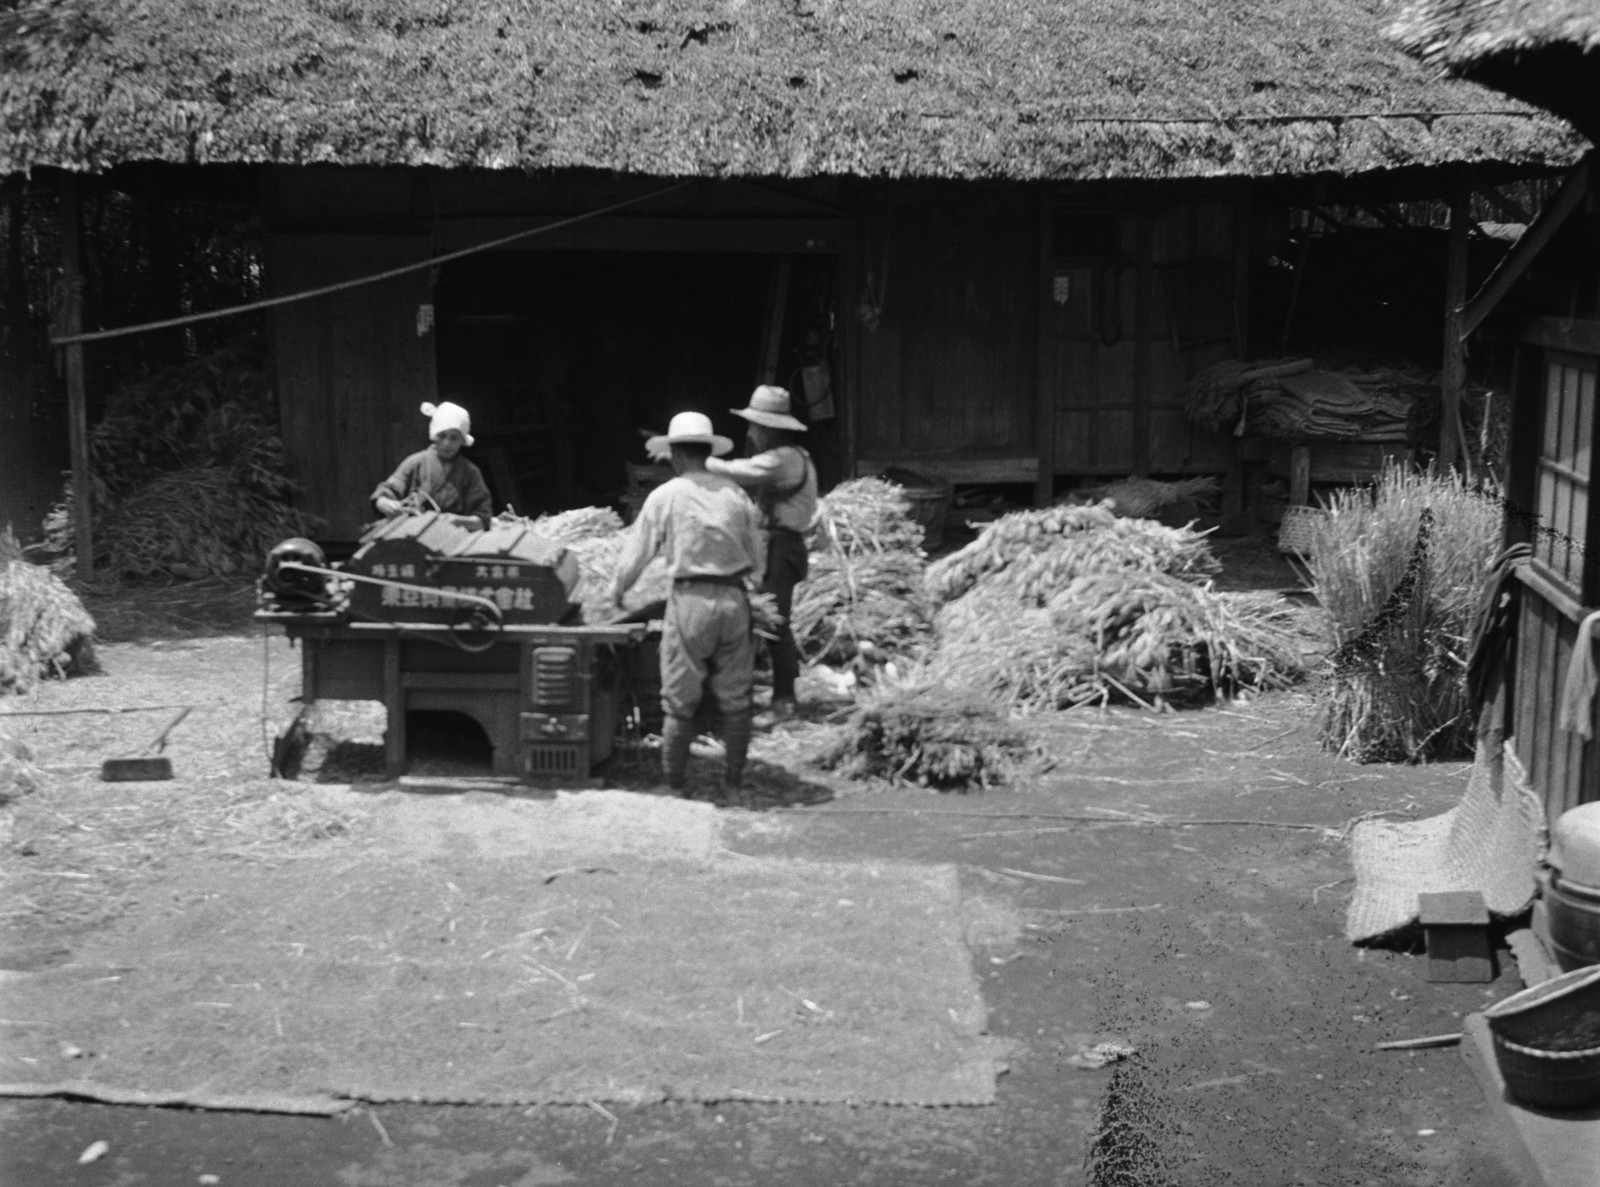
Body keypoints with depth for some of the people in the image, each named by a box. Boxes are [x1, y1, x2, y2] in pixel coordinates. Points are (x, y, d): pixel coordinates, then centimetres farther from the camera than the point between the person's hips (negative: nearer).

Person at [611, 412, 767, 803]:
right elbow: (758, 557, 12)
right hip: (734, 598, 3)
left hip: (690, 599, -3)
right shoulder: (735, 493, 8)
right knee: (735, 700, 10)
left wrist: (615, 594, 22)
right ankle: (734, 785, 14)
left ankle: (675, 786, 11)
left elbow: (636, 553, 6)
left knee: (680, 703, 6)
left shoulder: (665, 496, 0)